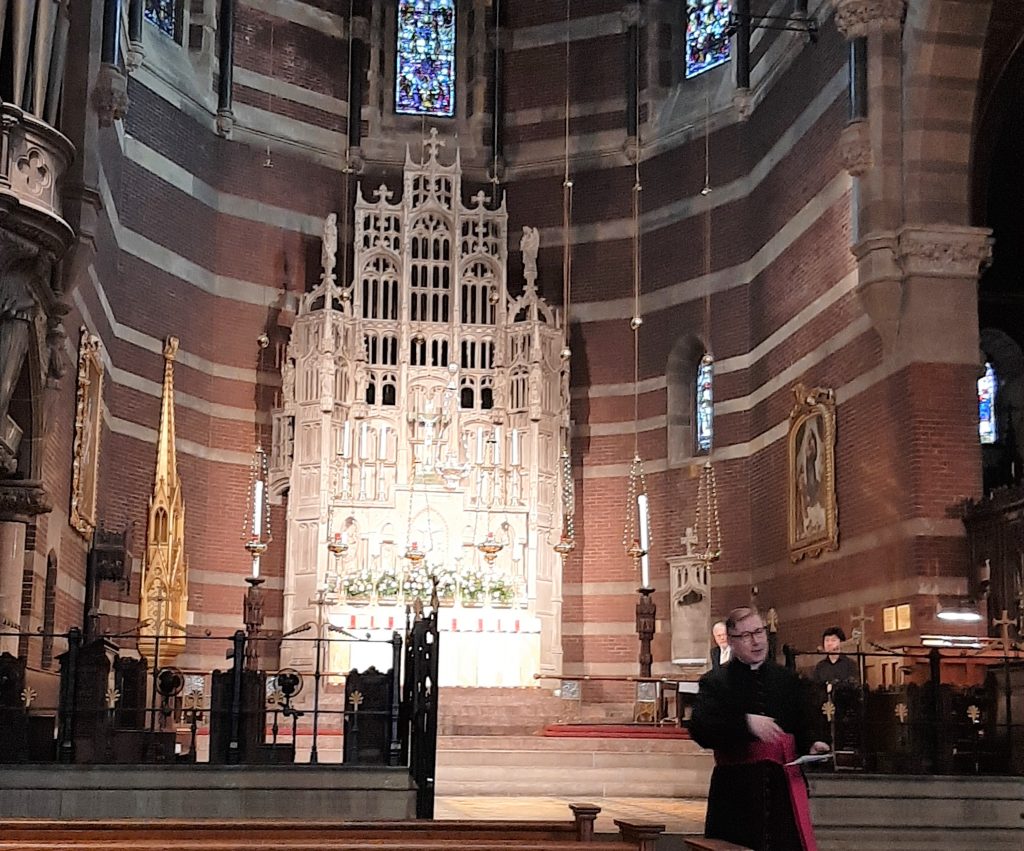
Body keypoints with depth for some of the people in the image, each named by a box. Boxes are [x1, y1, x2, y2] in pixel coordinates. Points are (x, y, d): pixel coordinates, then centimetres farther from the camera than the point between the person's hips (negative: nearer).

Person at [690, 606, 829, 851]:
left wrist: (810, 746, -2)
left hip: (785, 784, 3)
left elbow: (800, 727, 20)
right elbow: (700, 730, -12)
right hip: (735, 788, -3)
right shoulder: (714, 682, 2)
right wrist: (746, 723, -23)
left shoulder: (787, 679, 15)